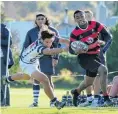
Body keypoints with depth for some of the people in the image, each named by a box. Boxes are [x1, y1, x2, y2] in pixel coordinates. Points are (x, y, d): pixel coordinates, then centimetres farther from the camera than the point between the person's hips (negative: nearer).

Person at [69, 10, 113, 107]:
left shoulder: (95, 25, -6)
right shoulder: (75, 33, -10)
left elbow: (107, 36, -9)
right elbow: (71, 50, -8)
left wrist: (101, 41, -29)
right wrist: (78, 50, -29)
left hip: (95, 56, 4)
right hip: (84, 57, -4)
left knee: (88, 82, 19)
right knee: (103, 70, -28)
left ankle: (76, 92, 52)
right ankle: (106, 98, -26)